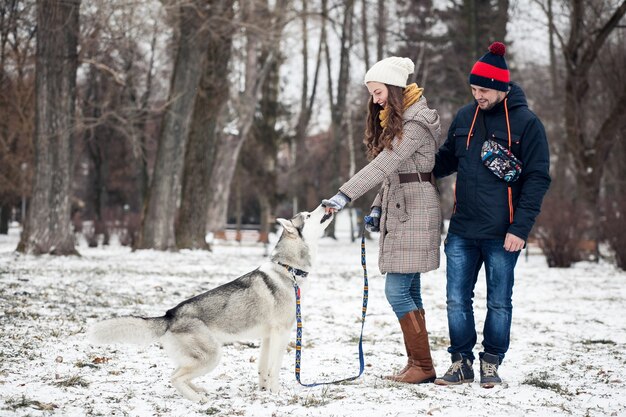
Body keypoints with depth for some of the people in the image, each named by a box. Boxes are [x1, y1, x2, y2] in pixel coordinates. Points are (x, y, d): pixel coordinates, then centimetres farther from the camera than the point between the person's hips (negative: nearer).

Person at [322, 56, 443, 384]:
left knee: (397, 290, -11)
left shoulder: (416, 122, -14)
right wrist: (378, 208, 9)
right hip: (398, 211, 10)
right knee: (408, 291, 8)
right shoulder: (394, 120, 18)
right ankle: (417, 365, 10)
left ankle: (423, 366, -6)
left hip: (415, 212, -10)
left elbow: (383, 165, -24)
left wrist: (344, 195, -29)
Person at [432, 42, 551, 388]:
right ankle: (462, 362, 18)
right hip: (462, 231, 4)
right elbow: (447, 160, 22)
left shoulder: (526, 123, -7)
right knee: (457, 300, 6)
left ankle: (491, 363, 20)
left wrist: (520, 228, -14)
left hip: (502, 235, -4)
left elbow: (537, 178, -8)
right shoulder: (465, 118, 7)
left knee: (499, 303, 7)